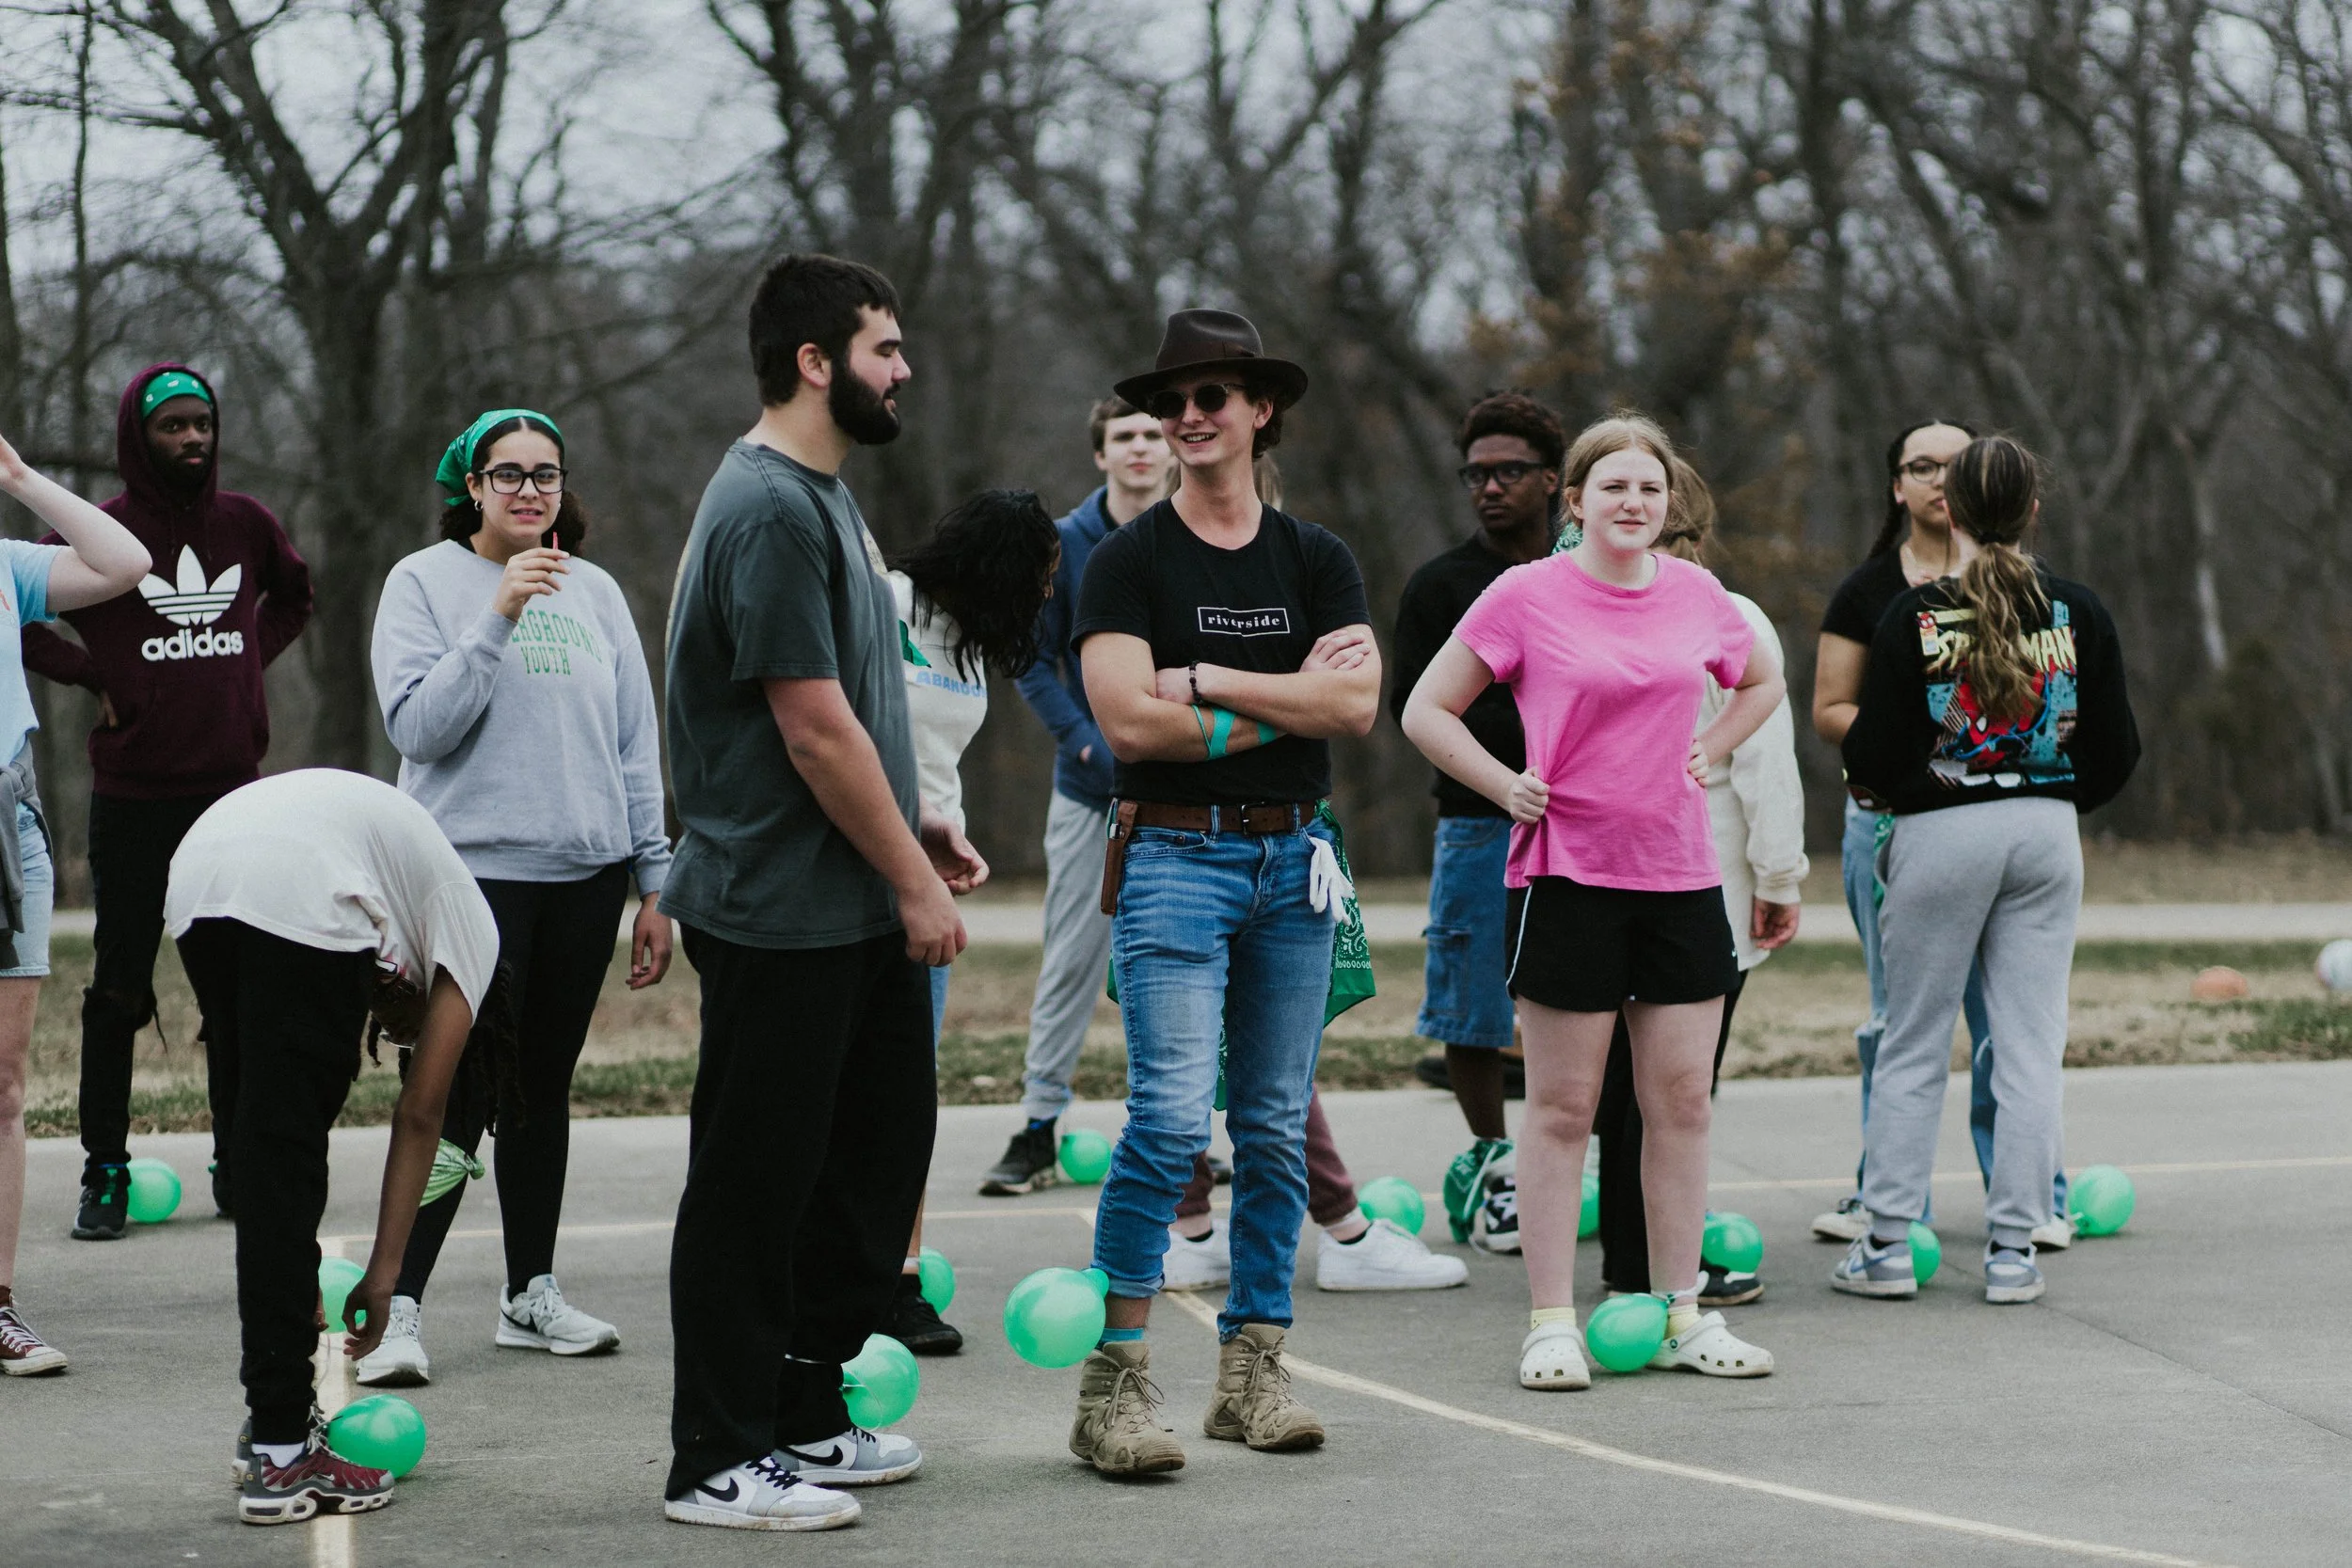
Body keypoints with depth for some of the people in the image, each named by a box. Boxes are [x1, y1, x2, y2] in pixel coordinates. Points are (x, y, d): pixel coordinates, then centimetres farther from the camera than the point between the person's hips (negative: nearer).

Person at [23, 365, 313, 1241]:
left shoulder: (245, 525, 7)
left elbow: (293, 596, 26)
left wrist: (251, 662, 11)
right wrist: (95, 676, -8)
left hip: (233, 790, 3)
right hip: (132, 798, -3)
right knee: (120, 987, 0)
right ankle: (105, 1172, 5)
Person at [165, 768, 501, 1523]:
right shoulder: (470, 932, 23)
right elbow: (419, 1115, 17)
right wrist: (382, 1275, 19)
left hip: (195, 871, 7)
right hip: (298, 896, -7)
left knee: (258, 1158, 17)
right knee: (284, 1170, -1)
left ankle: (276, 1417, 22)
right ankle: (279, 1457, 0)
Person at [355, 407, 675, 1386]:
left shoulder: (594, 592, 11)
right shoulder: (425, 583, -1)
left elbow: (636, 744, 13)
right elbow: (418, 726, -11)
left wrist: (655, 884, 10)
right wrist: (498, 620, -19)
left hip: (585, 873, 4)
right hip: (473, 871, -4)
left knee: (544, 1087, 11)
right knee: (460, 1093, -10)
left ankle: (531, 1295, 20)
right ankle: (399, 1312, -7)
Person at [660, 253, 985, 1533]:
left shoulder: (821, 497, 15)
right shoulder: (769, 510, -18)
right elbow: (813, 729, -21)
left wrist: (914, 827, 14)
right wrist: (914, 881, -16)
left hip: (860, 911, 10)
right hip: (781, 915, -10)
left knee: (877, 1156, 15)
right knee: (754, 1184, -2)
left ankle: (804, 1415, 26)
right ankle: (719, 1462, 6)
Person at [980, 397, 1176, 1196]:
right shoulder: (1064, 546, -2)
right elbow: (1034, 662, 1)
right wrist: (1090, 743, -11)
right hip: (1090, 789, -1)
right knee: (1071, 961, 0)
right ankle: (1039, 1127, 5)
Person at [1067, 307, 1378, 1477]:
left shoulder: (1316, 561, 11)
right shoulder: (1129, 561, 0)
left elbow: (1356, 703, -3)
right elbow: (1129, 719, -13)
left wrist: (1208, 683, -9)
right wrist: (1288, 704, -8)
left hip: (1293, 856, 4)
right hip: (1175, 857, -4)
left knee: (1275, 1124, 6)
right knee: (1170, 1117, -14)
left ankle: (1252, 1372, 13)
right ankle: (1113, 1383, -10)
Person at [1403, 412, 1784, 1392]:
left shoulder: (1697, 595, 7)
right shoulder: (1527, 597, -5)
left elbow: (1762, 682, 27)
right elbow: (1426, 712, 1)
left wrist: (1708, 753, 13)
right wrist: (1509, 787, -7)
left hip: (1681, 873, 4)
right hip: (1567, 877, -4)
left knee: (1682, 1100, 6)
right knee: (1562, 1106, 0)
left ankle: (1682, 1316, 14)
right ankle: (1552, 1323, 5)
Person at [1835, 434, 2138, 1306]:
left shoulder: (1914, 619, -9)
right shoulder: (2079, 613, -1)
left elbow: (1876, 759, -11)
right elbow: (2116, 751, 3)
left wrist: (1863, 774, 12)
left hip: (1940, 834, -2)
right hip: (2047, 837, 2)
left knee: (1911, 1048, 6)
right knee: (2032, 1047, 5)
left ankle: (1887, 1245, 6)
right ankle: (2013, 1250, 4)